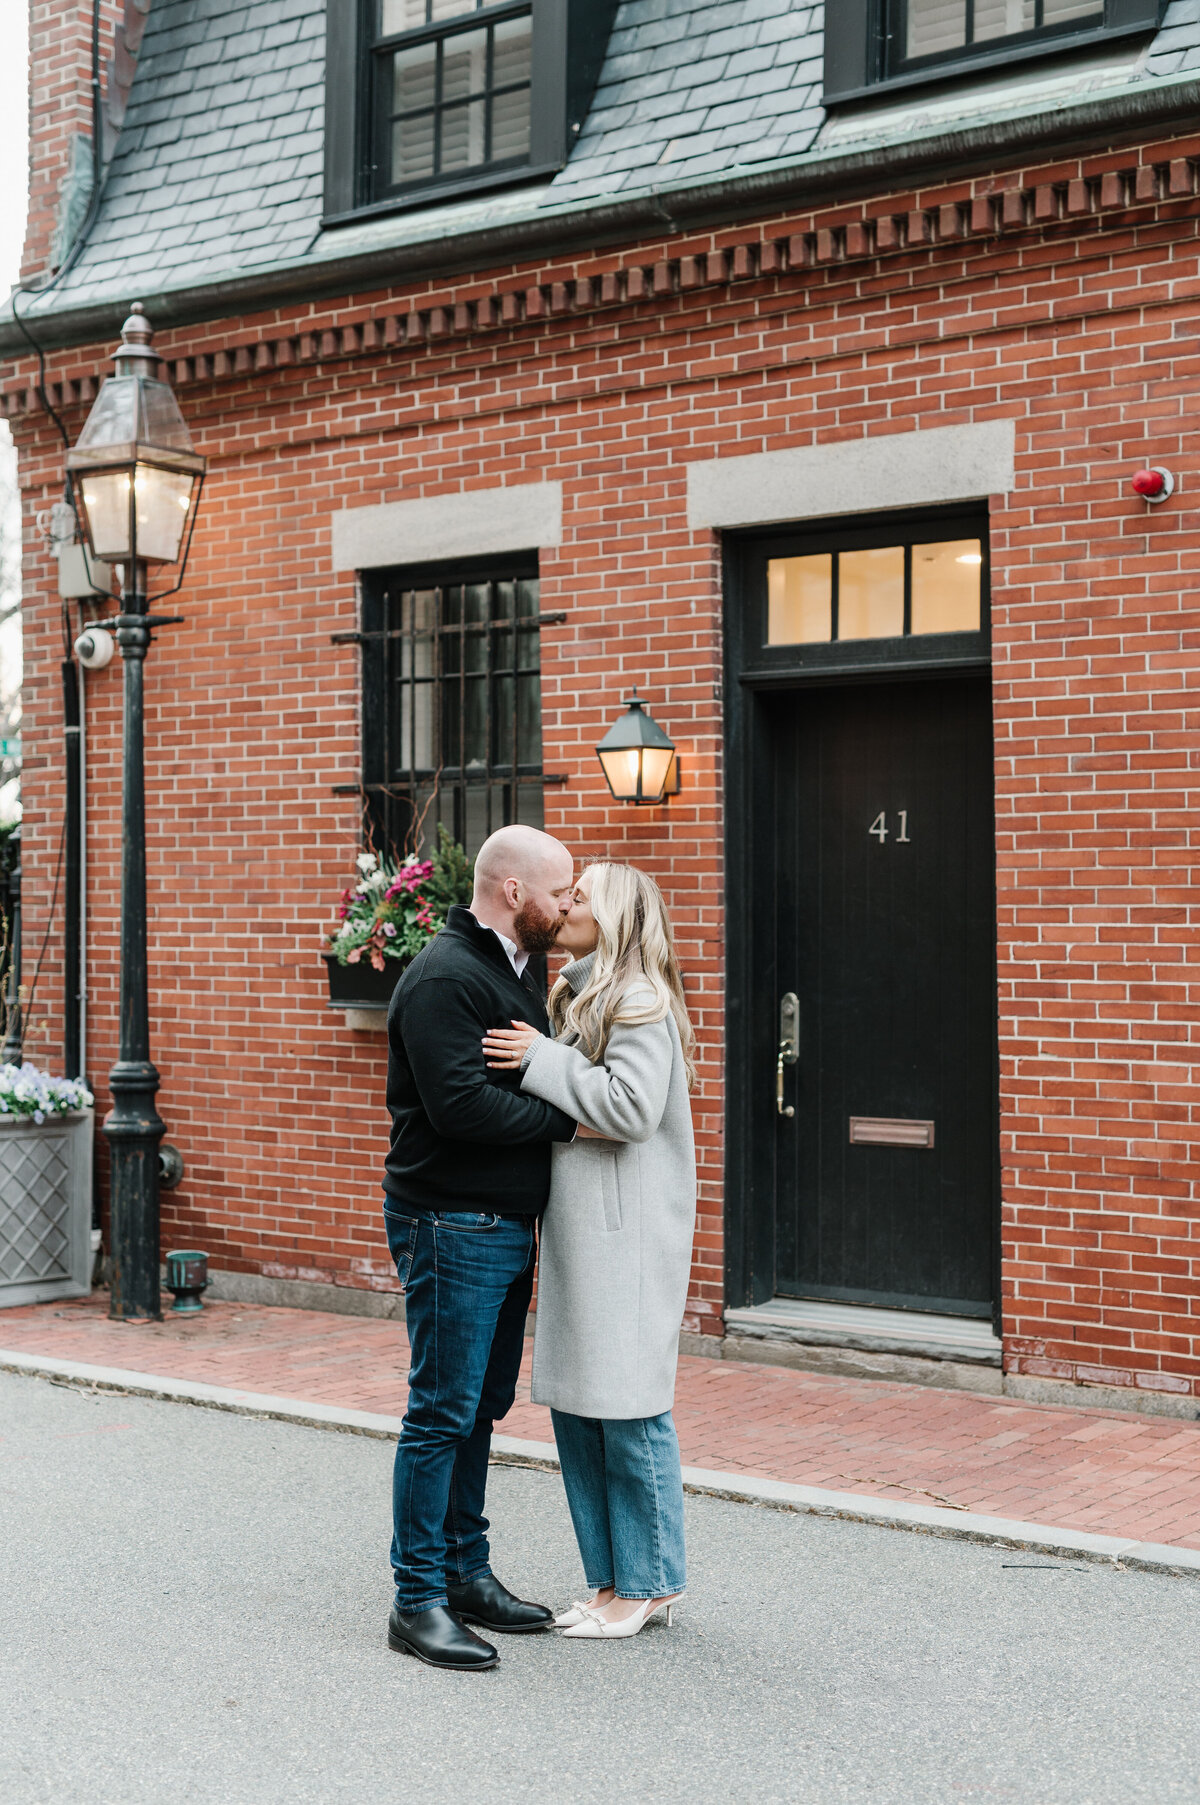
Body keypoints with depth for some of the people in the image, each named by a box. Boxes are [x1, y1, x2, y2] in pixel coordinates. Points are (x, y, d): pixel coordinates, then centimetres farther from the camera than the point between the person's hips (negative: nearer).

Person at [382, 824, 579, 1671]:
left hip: (507, 1226, 10)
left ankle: (468, 1571, 25)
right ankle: (419, 1599, 3)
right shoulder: (444, 978, -16)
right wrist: (565, 1118, -17)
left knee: (481, 1407, 15)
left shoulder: (514, 973, 16)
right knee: (443, 1412, -5)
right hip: (452, 1226, -10)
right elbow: (460, 1104, -25)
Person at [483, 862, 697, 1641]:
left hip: (626, 1237, -10)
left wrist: (543, 1060, -16)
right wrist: (541, 1062, 4)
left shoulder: (639, 1000, -11)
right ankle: (615, 1578, 22)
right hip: (580, 1231, 10)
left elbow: (631, 1105, -21)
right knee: (575, 1408, 12)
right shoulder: (582, 996, 18)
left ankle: (649, 1583, 10)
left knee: (628, 1410, -2)